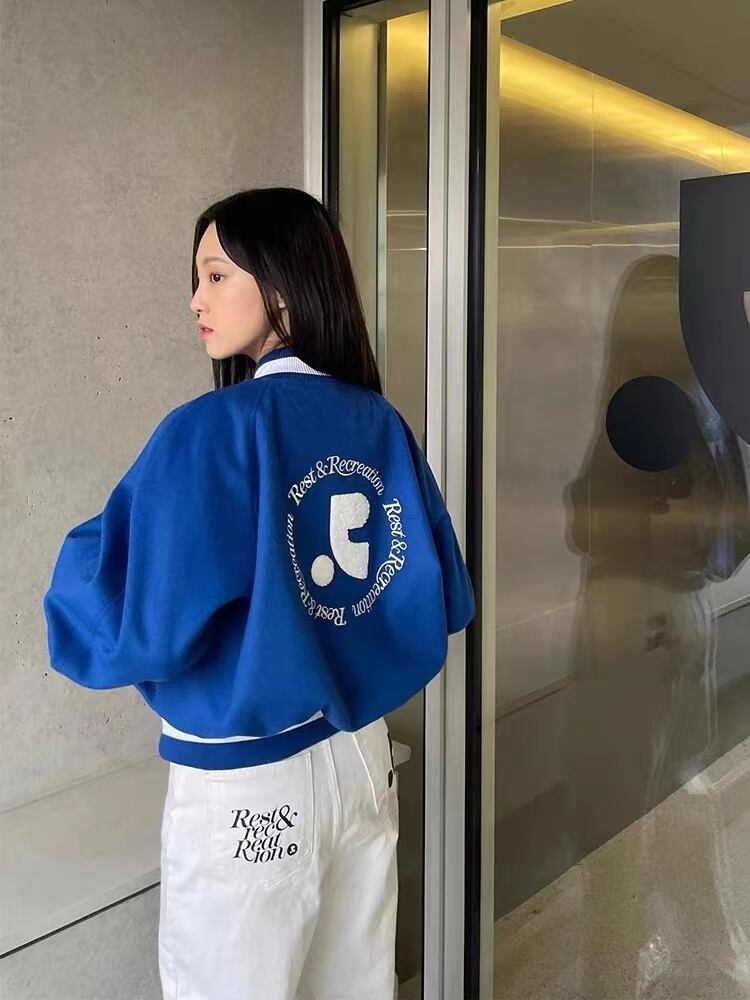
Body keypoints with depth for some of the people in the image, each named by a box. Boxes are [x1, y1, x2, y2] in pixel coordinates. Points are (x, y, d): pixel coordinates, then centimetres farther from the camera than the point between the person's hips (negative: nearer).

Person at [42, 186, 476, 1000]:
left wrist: (86, 556, -4)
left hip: (246, 784, -6)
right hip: (363, 755, 6)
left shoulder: (215, 429, -19)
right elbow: (444, 599, 5)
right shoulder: (382, 424, -2)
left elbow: (136, 630, -23)